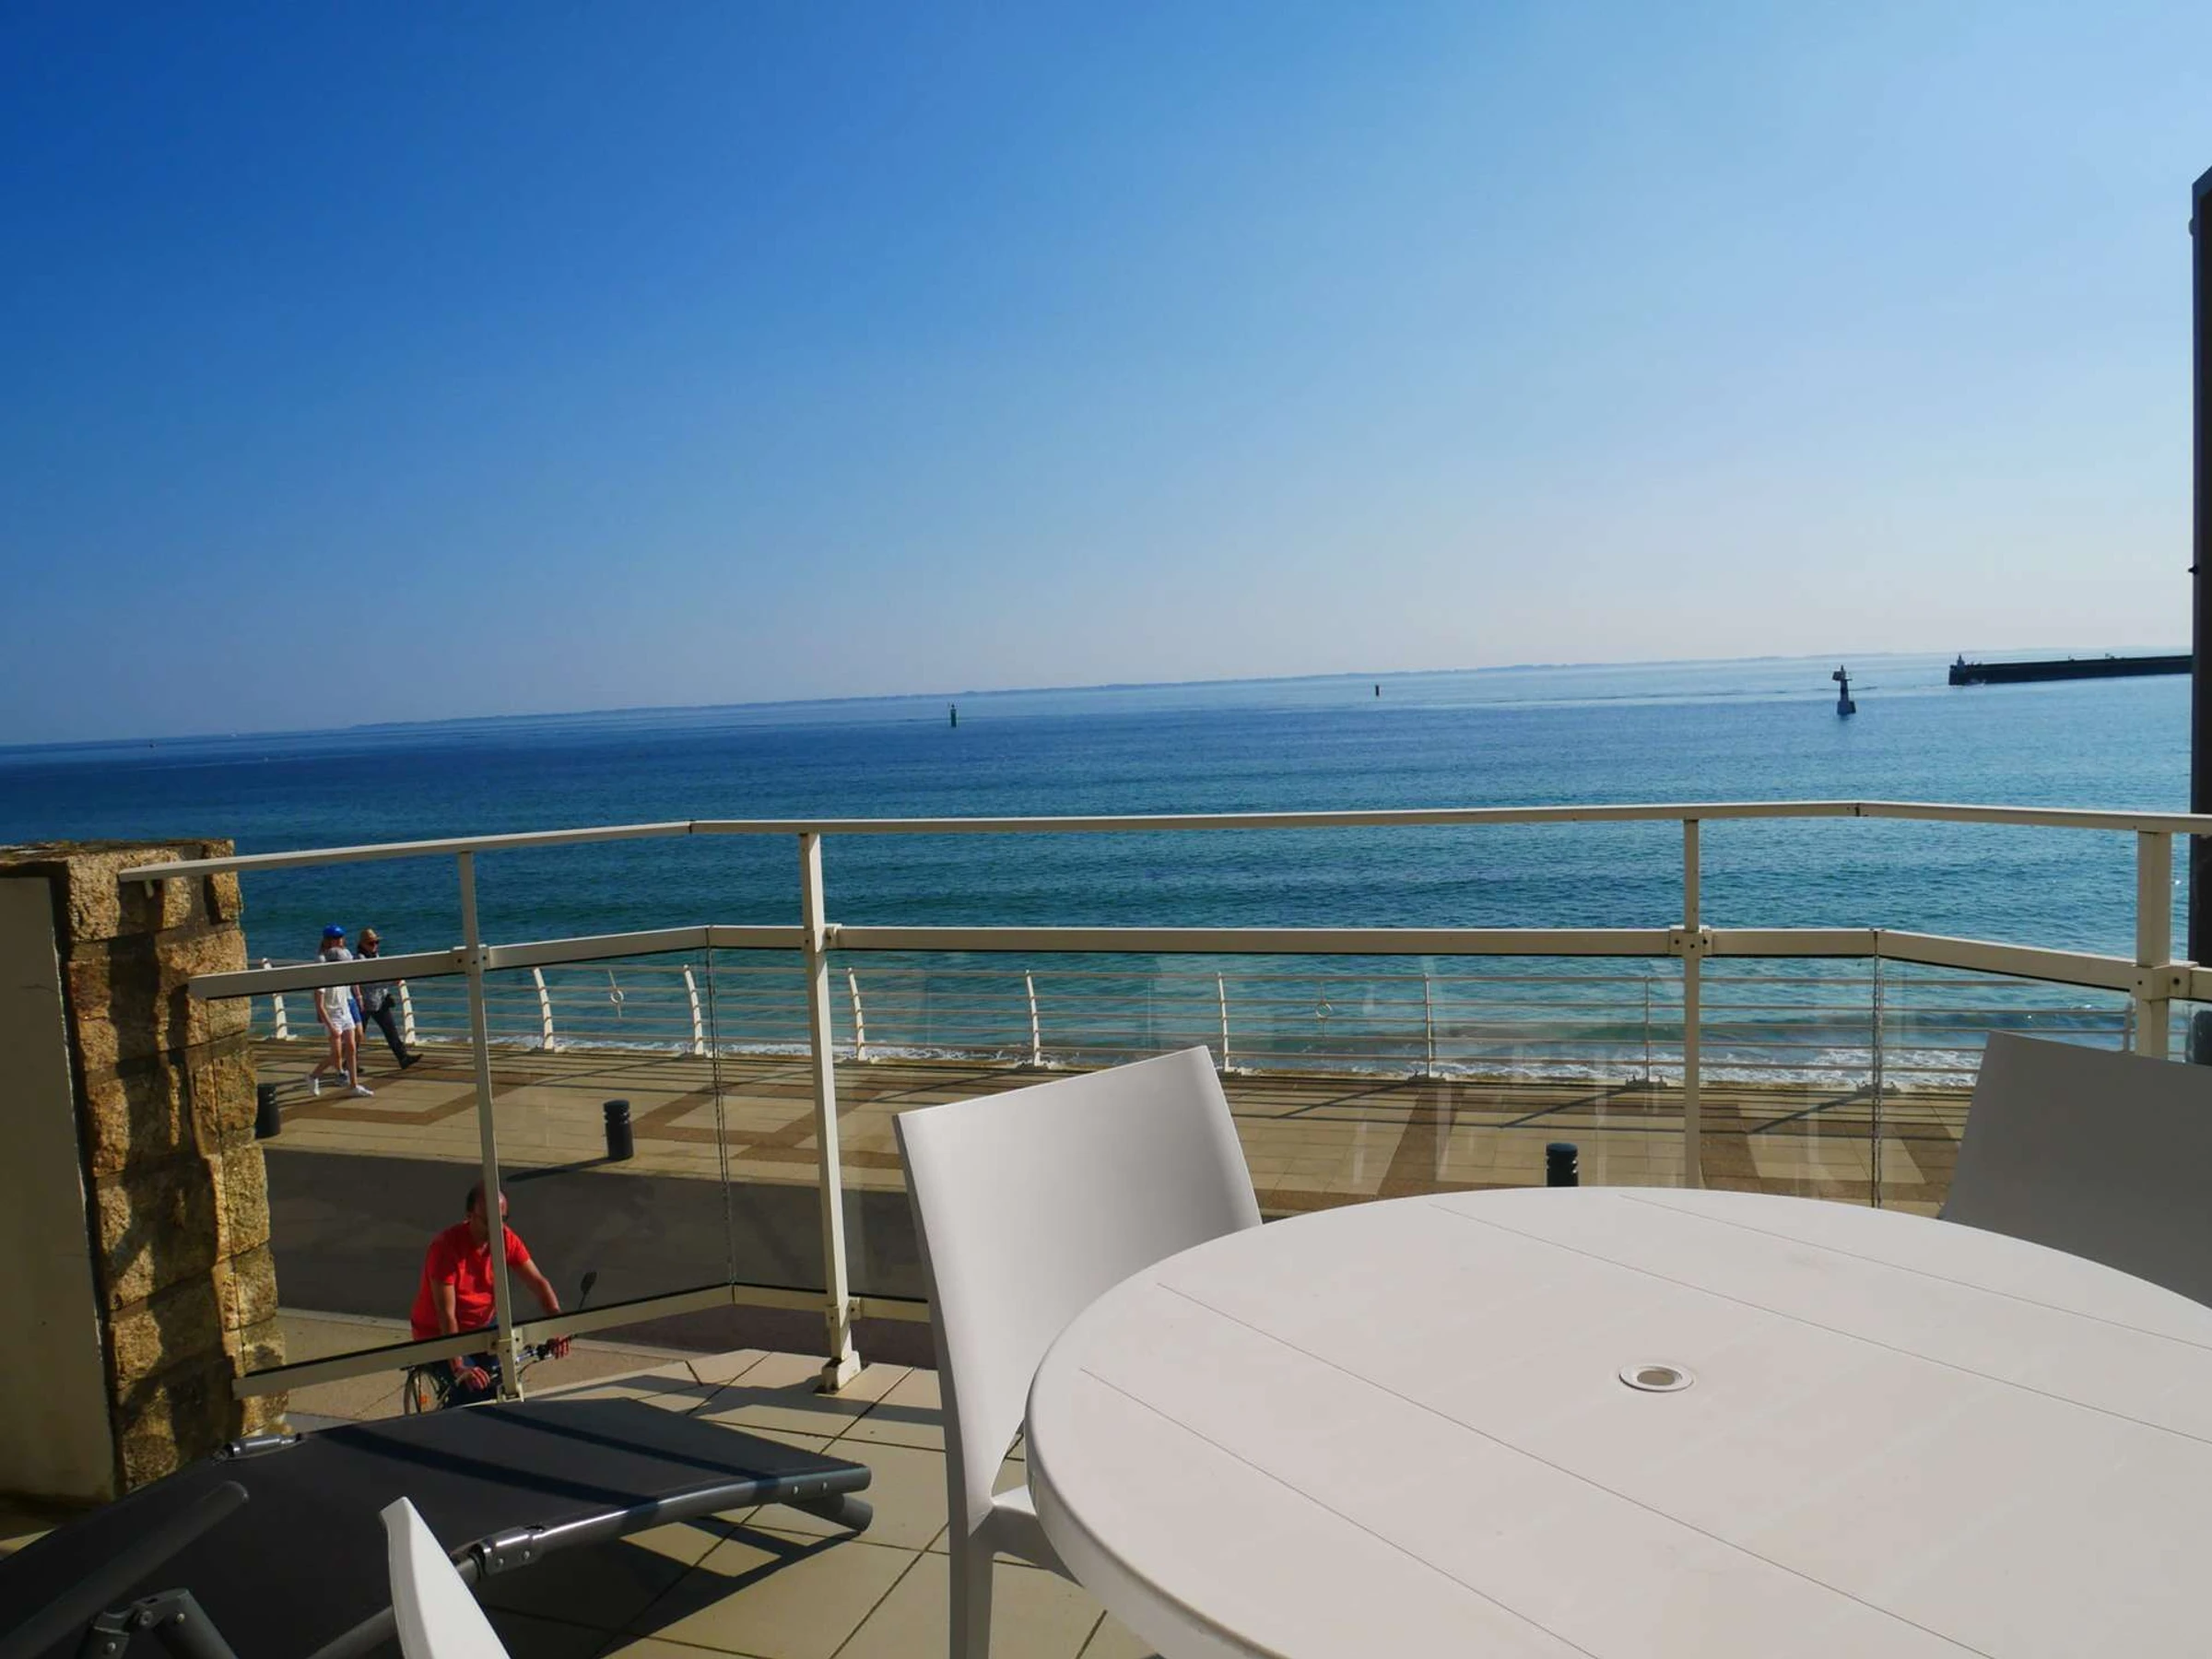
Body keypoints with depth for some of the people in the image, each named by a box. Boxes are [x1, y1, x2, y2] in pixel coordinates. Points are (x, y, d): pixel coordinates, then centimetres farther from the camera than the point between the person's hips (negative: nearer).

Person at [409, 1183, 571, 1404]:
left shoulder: (507, 1239, -14)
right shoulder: (446, 1247, -28)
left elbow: (538, 1282, -15)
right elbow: (446, 1314, -30)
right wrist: (459, 1367, -36)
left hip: (480, 1327, 5)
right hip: (438, 1334, -5)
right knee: (472, 1387, -22)